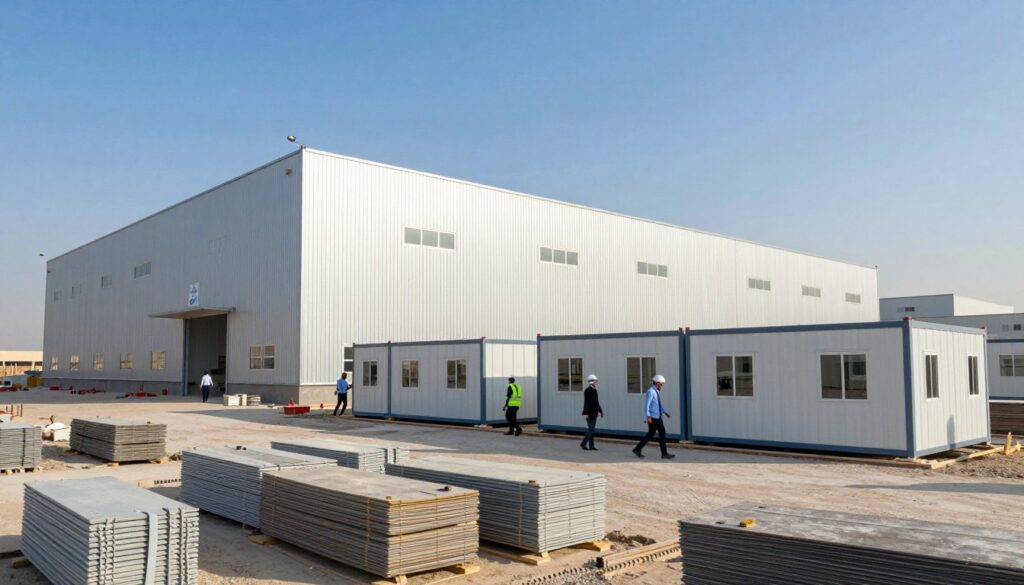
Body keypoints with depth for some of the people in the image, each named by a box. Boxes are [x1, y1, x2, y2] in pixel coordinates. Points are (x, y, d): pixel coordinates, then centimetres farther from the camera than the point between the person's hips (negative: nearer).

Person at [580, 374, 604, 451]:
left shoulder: (594, 390, 14)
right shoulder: (587, 390, -14)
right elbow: (586, 402, -20)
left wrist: (600, 411, 23)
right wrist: (585, 413, -25)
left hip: (594, 413, 9)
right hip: (590, 413, -9)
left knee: (591, 430, 10)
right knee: (591, 429, -8)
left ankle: (591, 446, 14)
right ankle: (583, 444, -1)